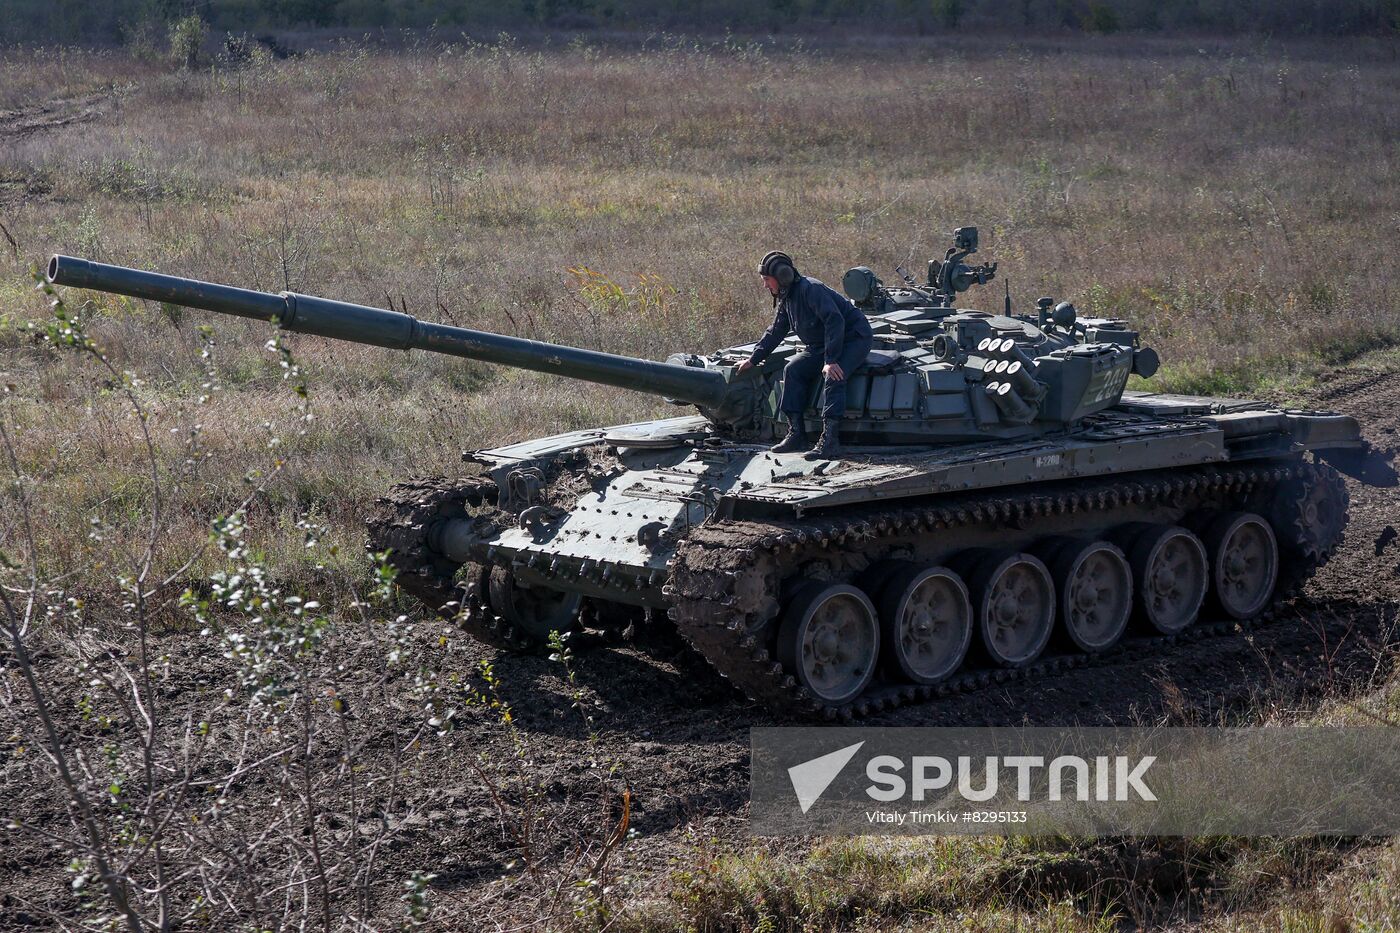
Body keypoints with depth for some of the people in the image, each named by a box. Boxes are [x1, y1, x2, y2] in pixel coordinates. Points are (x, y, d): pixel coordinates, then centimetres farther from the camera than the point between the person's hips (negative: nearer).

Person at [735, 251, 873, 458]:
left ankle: (829, 440, -35)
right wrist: (753, 359, 14)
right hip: (821, 345, 9)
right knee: (793, 370, -6)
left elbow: (834, 321, -32)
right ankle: (796, 434, -8)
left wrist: (831, 360, -36)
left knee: (833, 377, -31)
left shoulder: (810, 289, -25)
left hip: (853, 338, -9)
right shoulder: (785, 299, 6)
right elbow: (775, 332, 19)